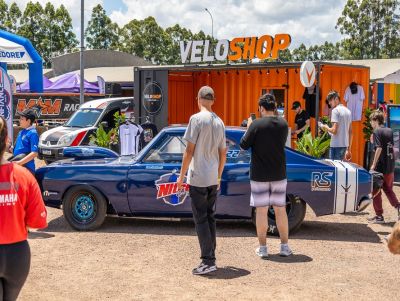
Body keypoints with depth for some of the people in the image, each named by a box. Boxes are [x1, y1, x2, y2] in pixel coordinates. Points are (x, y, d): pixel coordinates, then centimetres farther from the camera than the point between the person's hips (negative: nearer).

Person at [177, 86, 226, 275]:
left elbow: (190, 150, -13)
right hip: (213, 179, 6)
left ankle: (208, 261, -4)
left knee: (201, 219, -3)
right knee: (210, 218, 14)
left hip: (198, 178, -6)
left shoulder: (197, 119, -10)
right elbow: (223, 154, 13)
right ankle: (211, 258, 19)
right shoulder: (219, 122, 10)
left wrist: (181, 175, -6)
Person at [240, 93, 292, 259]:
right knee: (280, 209, 12)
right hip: (279, 175, 3)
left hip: (259, 175, -3)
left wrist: (248, 127, 6)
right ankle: (285, 247, 18)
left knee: (261, 210, 5)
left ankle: (262, 248, 10)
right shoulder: (283, 124, -1)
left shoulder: (256, 124, -14)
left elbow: (244, 145, -8)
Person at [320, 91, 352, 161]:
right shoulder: (348, 111, 15)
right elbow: (350, 132, 17)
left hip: (336, 145, -8)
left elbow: (334, 130, -18)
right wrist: (349, 149, 22)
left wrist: (326, 128, 2)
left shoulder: (335, 110, -9)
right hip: (345, 145, 8)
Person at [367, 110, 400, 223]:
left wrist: (373, 165, -18)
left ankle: (379, 216, 7)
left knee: (376, 191, 4)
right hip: (390, 166, 7)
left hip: (380, 167, -7)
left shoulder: (377, 131, -11)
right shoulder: (389, 131, 10)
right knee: (388, 189, 20)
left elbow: (379, 148, -20)